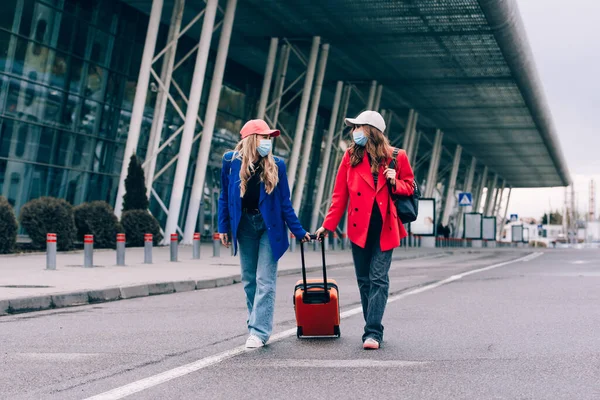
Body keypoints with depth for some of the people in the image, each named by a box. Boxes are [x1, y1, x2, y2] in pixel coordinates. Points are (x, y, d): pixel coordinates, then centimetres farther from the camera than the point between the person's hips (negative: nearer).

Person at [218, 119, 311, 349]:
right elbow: (224, 197, 4)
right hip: (244, 226, 2)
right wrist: (223, 227, 2)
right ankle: (256, 323, 23)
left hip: (270, 226, -2)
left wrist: (299, 231, 0)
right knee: (249, 280, 10)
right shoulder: (231, 161, -4)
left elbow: (285, 202, 0)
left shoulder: (276, 165, -5)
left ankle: (259, 332, -7)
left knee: (265, 281, -7)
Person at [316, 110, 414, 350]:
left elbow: (409, 186, 12)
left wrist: (395, 183, -10)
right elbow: (340, 194, 6)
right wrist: (328, 224, 3)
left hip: (385, 229, -2)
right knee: (364, 280, 7)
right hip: (359, 227, 2)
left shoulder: (396, 157, 0)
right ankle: (373, 329, 17)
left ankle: (372, 333, -9)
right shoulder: (351, 156, 4)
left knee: (378, 279, -8)